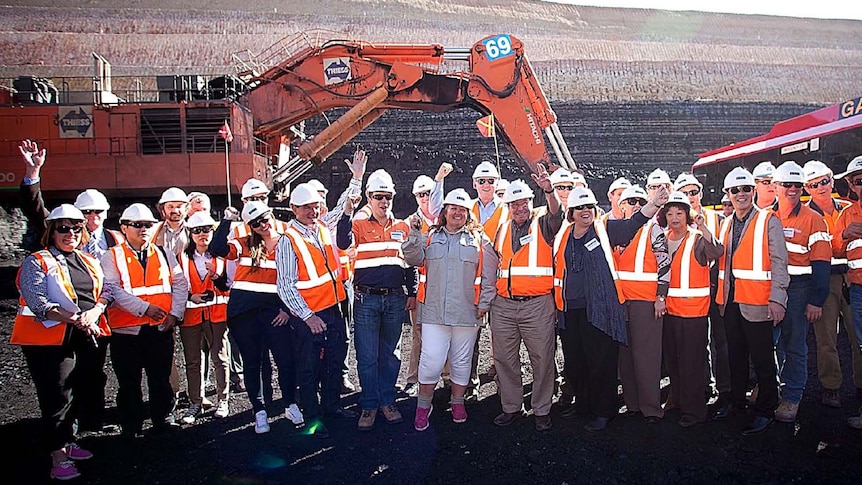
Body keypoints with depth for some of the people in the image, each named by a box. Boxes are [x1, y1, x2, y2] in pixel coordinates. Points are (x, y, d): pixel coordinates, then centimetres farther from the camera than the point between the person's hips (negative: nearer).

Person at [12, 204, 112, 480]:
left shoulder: (89, 263, 15)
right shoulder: (37, 263, -5)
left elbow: (104, 291, 9)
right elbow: (37, 302, -16)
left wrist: (94, 312, -12)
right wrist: (74, 319, -24)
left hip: (85, 337, 6)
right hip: (50, 338, -6)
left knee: (77, 393, 15)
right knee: (57, 397, -6)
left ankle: (67, 442, 31)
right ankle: (59, 457, 1)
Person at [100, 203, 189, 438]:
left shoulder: (163, 254, 10)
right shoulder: (112, 257, 0)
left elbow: (180, 284, 9)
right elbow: (113, 290, -11)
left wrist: (175, 313, -4)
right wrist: (145, 308, -18)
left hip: (161, 328, 2)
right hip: (126, 330, -2)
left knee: (161, 378, 11)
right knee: (129, 382, 8)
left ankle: (164, 419, 25)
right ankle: (131, 425, 22)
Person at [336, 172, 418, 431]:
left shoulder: (403, 228, 11)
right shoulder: (359, 225, 2)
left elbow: (410, 263, 15)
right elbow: (343, 244, -20)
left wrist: (412, 293, 9)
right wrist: (347, 212, -25)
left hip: (395, 298, 3)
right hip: (366, 299, -2)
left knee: (390, 353, 11)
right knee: (367, 356, 2)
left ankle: (387, 401, 22)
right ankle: (369, 405, 14)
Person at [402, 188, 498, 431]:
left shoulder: (479, 239, 6)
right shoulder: (429, 236, 10)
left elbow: (489, 274, 5)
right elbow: (414, 259, -2)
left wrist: (484, 302, 0)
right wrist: (414, 234, -12)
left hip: (467, 312, 1)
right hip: (434, 312, 0)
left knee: (462, 360, 11)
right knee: (431, 360, -5)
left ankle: (458, 402, 30)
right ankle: (423, 405, 13)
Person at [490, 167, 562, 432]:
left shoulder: (543, 223, 3)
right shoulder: (503, 228, 15)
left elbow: (555, 213, -20)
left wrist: (548, 190, -38)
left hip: (537, 305, -4)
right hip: (503, 305, 4)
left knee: (542, 359, 2)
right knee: (504, 359, 9)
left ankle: (542, 410, 15)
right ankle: (511, 407, 23)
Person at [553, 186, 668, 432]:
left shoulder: (605, 230, 2)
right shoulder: (562, 235, 11)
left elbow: (634, 222, -10)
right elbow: (557, 270, 19)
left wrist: (654, 204, -25)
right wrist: (555, 302, 16)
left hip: (600, 310, -4)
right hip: (569, 311, 4)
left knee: (601, 363, -1)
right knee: (574, 363, 10)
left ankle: (602, 412, 13)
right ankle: (582, 406, 28)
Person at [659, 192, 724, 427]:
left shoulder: (698, 239, -9)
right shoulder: (663, 240, 8)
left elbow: (717, 252, -30)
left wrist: (703, 227, -42)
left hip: (694, 311, -6)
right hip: (669, 310, 6)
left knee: (691, 364, -1)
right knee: (672, 361, 14)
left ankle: (693, 411, 12)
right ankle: (678, 402, 30)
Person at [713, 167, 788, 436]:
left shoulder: (769, 221, -5)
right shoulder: (726, 224, 14)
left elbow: (779, 262, -10)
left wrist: (777, 298, -17)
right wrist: (721, 296, 13)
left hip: (757, 304, -6)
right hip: (731, 302, 6)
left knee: (762, 360, 2)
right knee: (735, 356, 16)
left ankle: (766, 411, 14)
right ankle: (737, 401, 30)